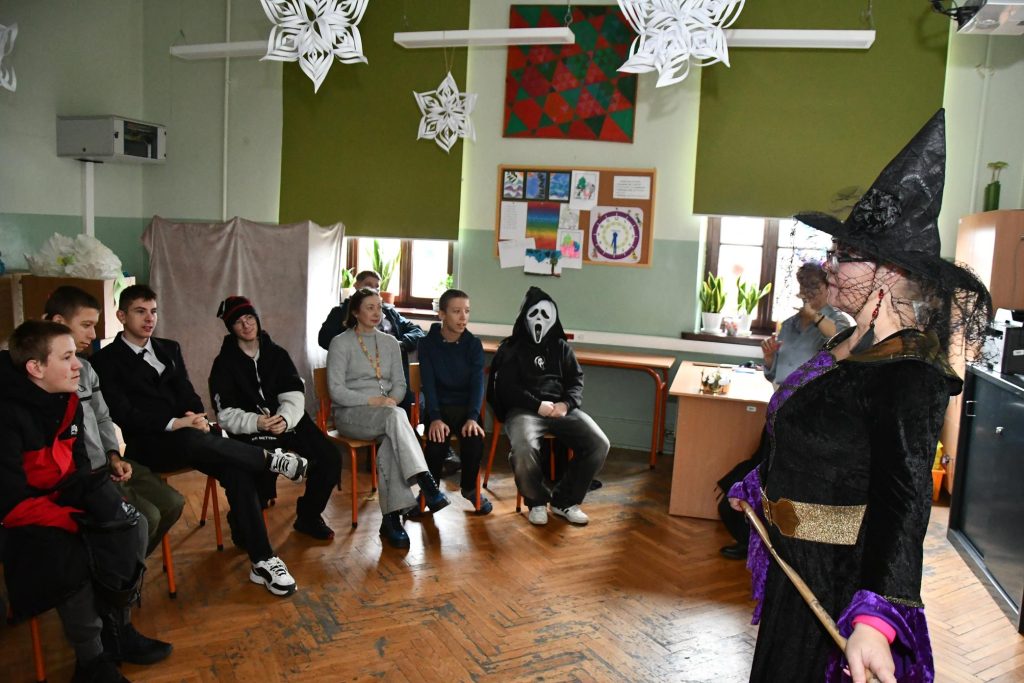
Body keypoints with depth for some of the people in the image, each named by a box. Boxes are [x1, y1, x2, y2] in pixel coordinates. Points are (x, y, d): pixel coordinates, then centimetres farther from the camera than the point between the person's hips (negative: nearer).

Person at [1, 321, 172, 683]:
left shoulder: (67, 401, 0)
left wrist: (97, 502, -7)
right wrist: (80, 519, -27)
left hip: (60, 496, 8)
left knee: (131, 526, -12)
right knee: (71, 556, -31)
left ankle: (116, 628, 2)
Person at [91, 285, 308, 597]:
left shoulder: (169, 349, 18)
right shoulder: (106, 360, 1)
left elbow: (187, 394, 12)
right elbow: (124, 415, -10)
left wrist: (199, 418, -11)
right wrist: (176, 424, -23)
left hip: (184, 433, 5)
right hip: (146, 445, -5)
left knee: (237, 470, -24)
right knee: (192, 440, -40)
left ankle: (262, 561, -21)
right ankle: (271, 459, -20)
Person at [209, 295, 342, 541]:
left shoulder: (277, 354, 11)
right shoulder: (224, 363, 2)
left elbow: (294, 396, 1)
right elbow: (226, 415, -5)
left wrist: (284, 419, -22)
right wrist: (256, 422, -25)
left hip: (287, 421, 3)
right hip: (249, 429, -3)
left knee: (330, 458, -16)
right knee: (264, 466, -34)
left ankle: (308, 516, 9)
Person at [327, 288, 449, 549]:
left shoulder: (390, 343, 16)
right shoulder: (341, 343, 1)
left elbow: (399, 384, 14)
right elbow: (336, 390, -8)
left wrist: (390, 400, -10)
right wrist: (374, 401, -19)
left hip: (385, 412, 4)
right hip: (350, 414, -4)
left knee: (391, 444, -34)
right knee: (396, 416, -37)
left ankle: (392, 517, -32)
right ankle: (426, 483, -44)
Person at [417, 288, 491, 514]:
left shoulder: (473, 344, -1)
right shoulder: (428, 344, -4)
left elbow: (478, 383, -10)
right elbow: (428, 384, -11)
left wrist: (472, 417, -27)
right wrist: (435, 418, -27)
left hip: (465, 407, 1)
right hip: (438, 407, -1)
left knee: (474, 440, -27)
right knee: (437, 442, -29)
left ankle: (469, 488, 3)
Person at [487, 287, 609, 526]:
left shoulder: (561, 346, 21)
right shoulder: (511, 348, 11)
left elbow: (576, 380, 15)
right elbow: (507, 387, 0)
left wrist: (566, 403, -7)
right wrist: (538, 405, -14)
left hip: (561, 408, 4)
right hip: (524, 410, -3)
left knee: (599, 444, -20)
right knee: (524, 448, -36)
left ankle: (565, 500, -1)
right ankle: (536, 502, -6)